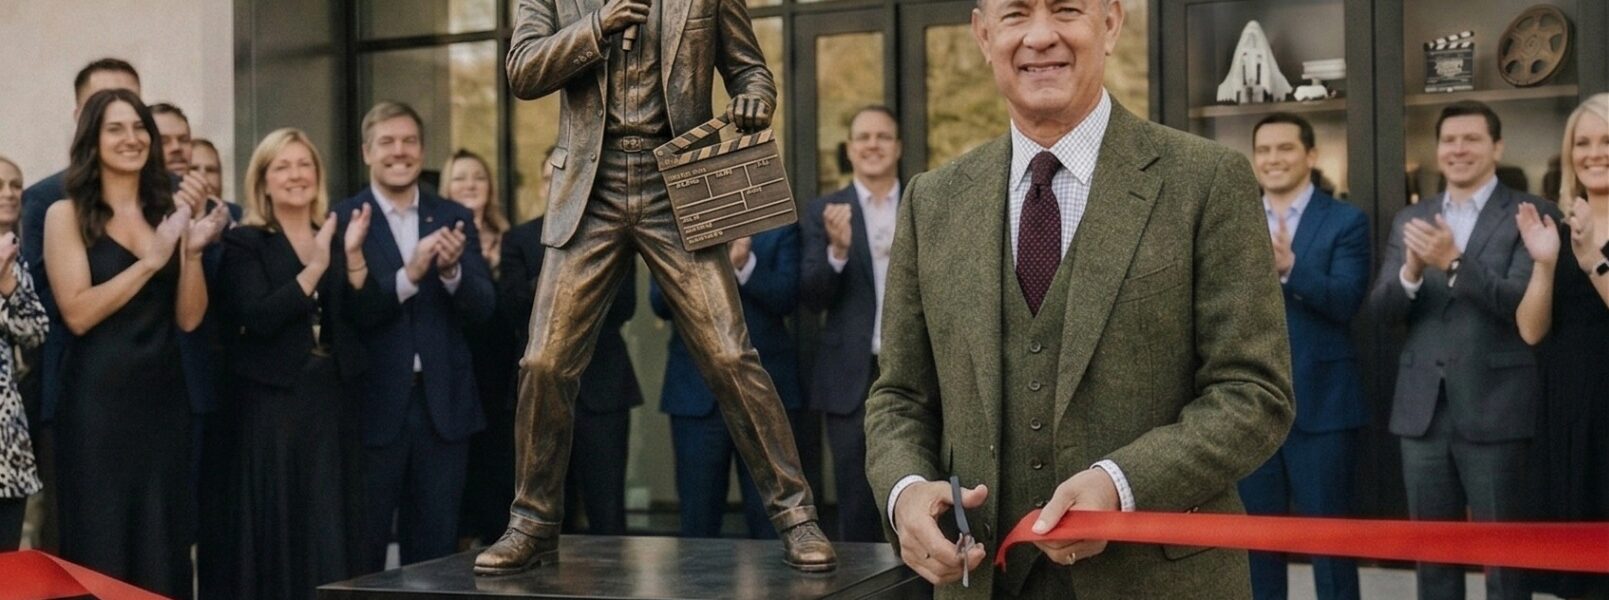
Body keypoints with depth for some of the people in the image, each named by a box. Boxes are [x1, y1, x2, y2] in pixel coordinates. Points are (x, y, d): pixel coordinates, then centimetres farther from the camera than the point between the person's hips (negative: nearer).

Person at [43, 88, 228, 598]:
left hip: (163, 396, 4)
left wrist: (192, 249, -11)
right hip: (97, 400, -4)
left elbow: (189, 319, 3)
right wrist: (151, 261, -17)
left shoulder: (169, 211, 9)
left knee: (164, 545, 8)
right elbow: (77, 314, -13)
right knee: (99, 546, 2)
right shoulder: (66, 215, -1)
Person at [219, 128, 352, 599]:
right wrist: (313, 268, -19)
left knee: (329, 529, 3)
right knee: (274, 526, 0)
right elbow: (258, 318, -15)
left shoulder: (334, 241, 12)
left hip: (328, 398, 4)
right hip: (271, 401, -4)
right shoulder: (244, 243, -1)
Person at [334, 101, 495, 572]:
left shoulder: (455, 219, 7)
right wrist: (407, 276, -26)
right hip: (375, 405, -3)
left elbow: (482, 309, 0)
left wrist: (451, 270, -19)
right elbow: (346, 313, -13)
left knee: (437, 548, 11)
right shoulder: (343, 221, -4)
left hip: (444, 404, 3)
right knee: (363, 549, 6)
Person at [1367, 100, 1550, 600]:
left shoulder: (1528, 214, -3)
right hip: (1422, 409, 5)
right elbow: (1381, 310, 3)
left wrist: (1454, 263, -27)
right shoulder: (1409, 220, 12)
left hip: (1493, 408, -4)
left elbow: (1521, 303, -15)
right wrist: (1411, 272, -17)